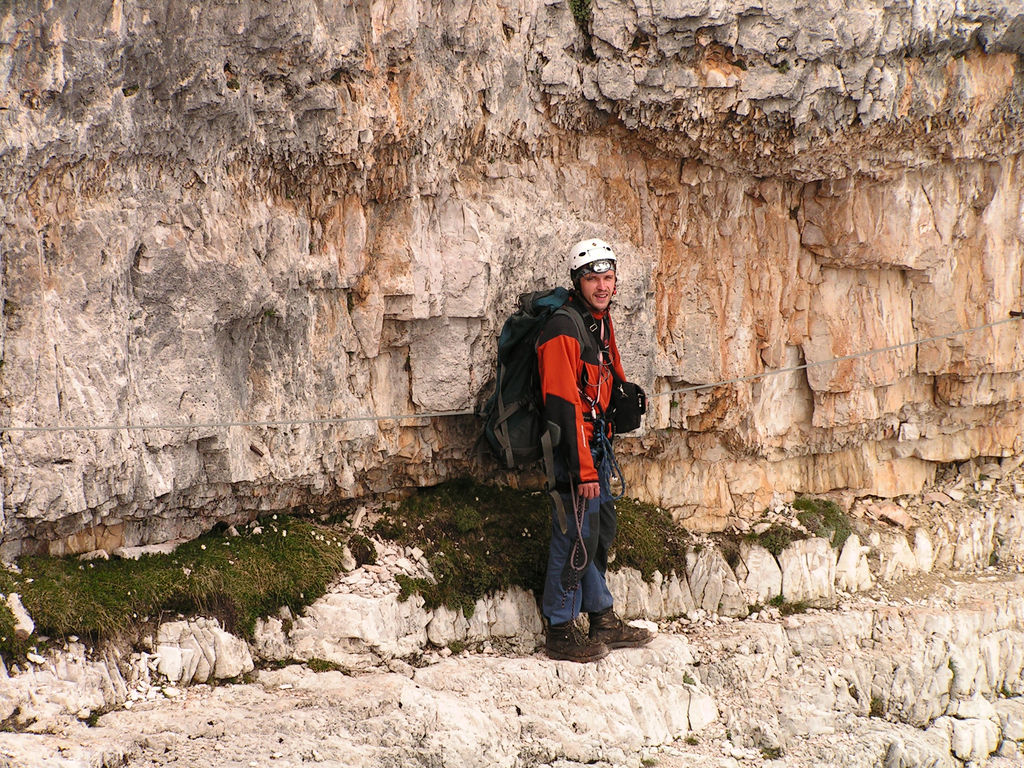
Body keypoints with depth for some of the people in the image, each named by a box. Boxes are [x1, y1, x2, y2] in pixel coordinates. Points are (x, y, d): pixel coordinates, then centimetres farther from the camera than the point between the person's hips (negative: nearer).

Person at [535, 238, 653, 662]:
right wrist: (583, 470, -24)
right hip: (571, 447, -10)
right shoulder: (563, 332, -20)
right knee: (577, 536, -6)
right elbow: (562, 405, -23)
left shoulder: (601, 321, 10)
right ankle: (561, 633, 2)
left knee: (603, 529, 16)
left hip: (595, 442, 10)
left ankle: (602, 620, 28)